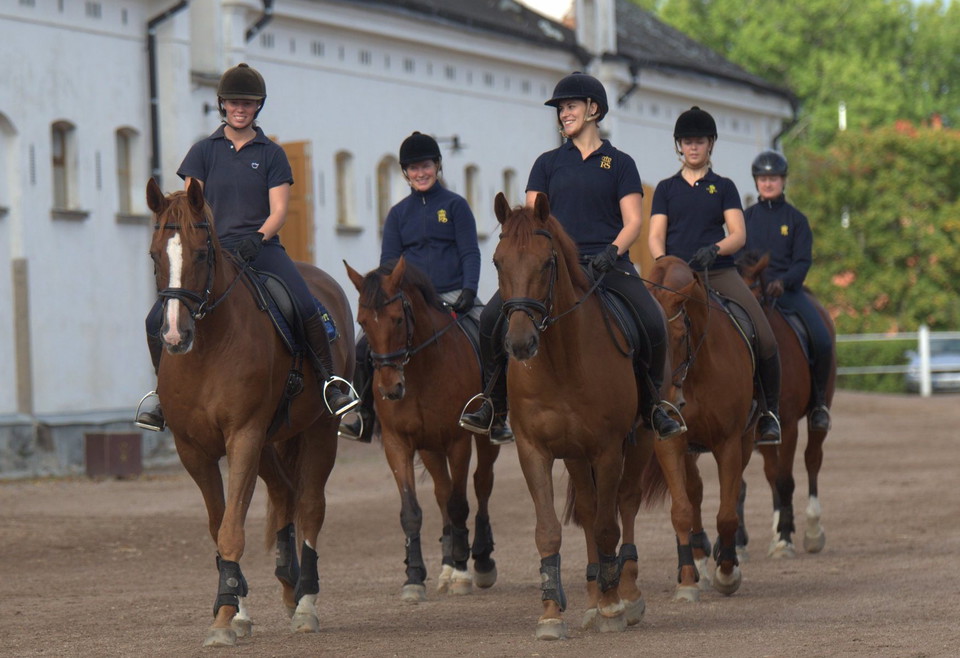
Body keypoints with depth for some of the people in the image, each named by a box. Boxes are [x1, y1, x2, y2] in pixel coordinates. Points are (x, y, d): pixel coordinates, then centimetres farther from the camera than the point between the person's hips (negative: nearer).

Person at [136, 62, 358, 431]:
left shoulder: (271, 154, 10)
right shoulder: (203, 152, 12)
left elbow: (279, 210, 2)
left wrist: (257, 239, -17)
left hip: (261, 248, -1)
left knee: (306, 308, -27)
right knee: (157, 320, -14)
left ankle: (328, 379, -11)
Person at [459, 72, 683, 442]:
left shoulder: (619, 164, 10)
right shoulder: (548, 164, 16)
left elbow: (633, 221, 2)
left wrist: (612, 252, -17)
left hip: (607, 263, -2)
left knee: (653, 323, -26)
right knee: (492, 317, -18)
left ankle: (651, 405, -4)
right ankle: (496, 404, -2)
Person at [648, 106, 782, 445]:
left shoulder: (724, 187, 14)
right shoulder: (666, 189, 15)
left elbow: (738, 235, 3)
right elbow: (656, 236, 5)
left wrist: (714, 249, -18)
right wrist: (662, 262, -16)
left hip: (720, 273, 0)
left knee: (765, 340, -17)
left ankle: (770, 412, 0)